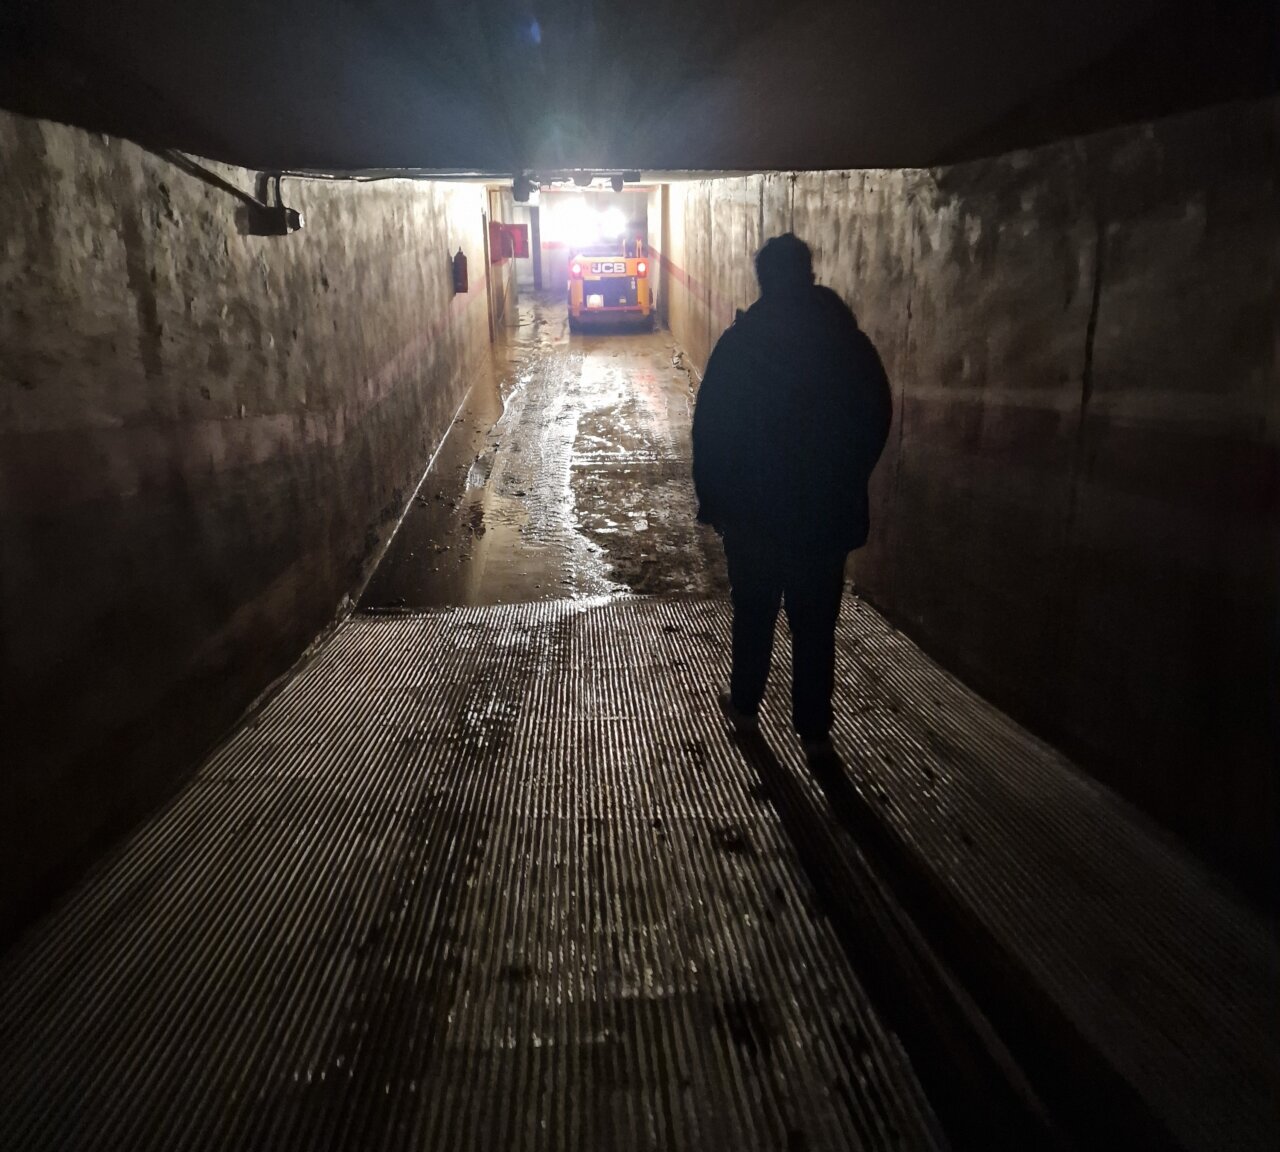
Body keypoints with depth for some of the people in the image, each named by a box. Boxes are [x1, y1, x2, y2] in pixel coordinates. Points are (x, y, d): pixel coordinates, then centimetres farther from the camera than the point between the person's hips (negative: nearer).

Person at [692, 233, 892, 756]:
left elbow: (709, 429, -8)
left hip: (753, 508, -1)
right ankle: (814, 728, 16)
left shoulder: (739, 343, -9)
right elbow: (877, 422, 6)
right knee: (815, 621, 9)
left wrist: (711, 497, 2)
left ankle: (745, 703, 32)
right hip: (828, 511, 2)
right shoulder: (851, 343, -2)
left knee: (753, 612, 16)